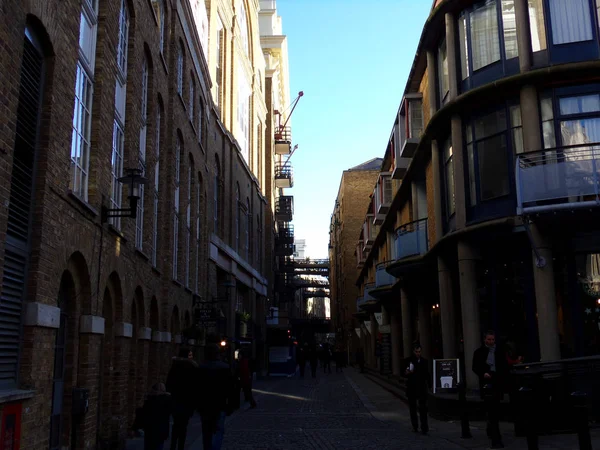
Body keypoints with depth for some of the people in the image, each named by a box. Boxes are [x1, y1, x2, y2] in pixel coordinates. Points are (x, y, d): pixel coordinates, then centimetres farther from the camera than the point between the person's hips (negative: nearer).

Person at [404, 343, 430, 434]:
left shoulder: (424, 361, 8)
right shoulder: (408, 361, 0)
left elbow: (427, 375, 16)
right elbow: (404, 374, 0)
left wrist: (429, 386, 13)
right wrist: (407, 373, -22)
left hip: (422, 388, 0)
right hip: (411, 388, 0)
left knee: (423, 408, -8)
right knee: (413, 408, 8)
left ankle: (424, 428, -9)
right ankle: (415, 426, 20)